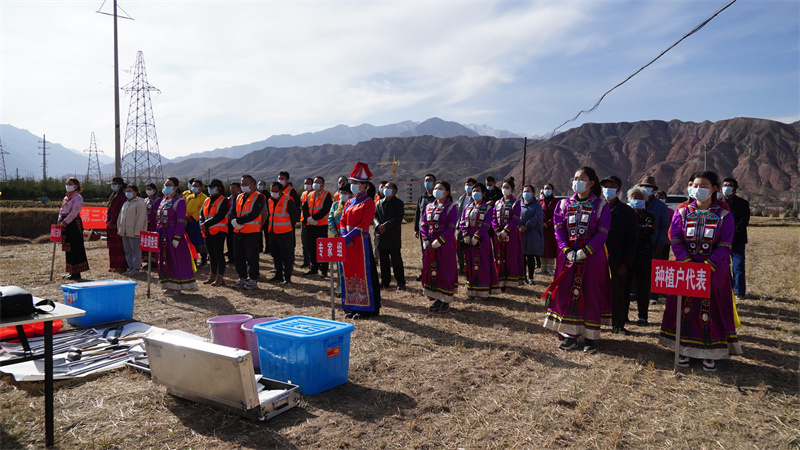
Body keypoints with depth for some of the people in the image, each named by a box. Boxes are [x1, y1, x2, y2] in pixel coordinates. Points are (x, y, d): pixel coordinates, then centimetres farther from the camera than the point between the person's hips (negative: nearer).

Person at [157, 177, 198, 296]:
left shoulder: (179, 201, -9)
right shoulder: (164, 200, 15)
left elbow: (181, 221, -15)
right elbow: (159, 218, 19)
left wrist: (176, 237, -20)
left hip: (173, 233, -8)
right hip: (162, 235, 8)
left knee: (175, 260, -3)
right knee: (164, 260, 10)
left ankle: (177, 288, 5)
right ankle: (170, 286, 20)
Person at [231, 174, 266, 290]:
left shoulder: (258, 197, -6)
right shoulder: (239, 197, 17)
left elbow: (254, 214, -18)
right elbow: (233, 211, 12)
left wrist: (238, 221, -18)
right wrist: (234, 221, -11)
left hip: (251, 232, -7)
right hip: (238, 232, 7)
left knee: (252, 257, -3)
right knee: (238, 256, 11)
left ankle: (253, 280, 7)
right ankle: (242, 278, 22)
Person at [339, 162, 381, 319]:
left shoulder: (369, 202, -7)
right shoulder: (349, 202, 15)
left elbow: (364, 225, -15)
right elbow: (342, 222, 11)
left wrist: (349, 236, -20)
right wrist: (344, 236, -6)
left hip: (361, 242, -7)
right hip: (347, 243, 7)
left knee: (363, 273, -1)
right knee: (349, 273, 10)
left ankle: (365, 308, 7)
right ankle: (351, 307, 20)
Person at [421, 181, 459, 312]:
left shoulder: (451, 207, -6)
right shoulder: (429, 207, 11)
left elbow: (451, 229, -13)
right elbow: (423, 225, 9)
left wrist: (436, 243, -17)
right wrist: (426, 242, -6)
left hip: (445, 246, -5)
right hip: (429, 246, 5)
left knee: (445, 271, 0)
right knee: (431, 271, 7)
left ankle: (446, 301, 11)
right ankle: (436, 300, 19)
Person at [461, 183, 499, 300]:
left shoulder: (487, 208, -2)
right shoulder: (468, 207, 13)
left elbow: (486, 225, -11)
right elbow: (462, 222, 7)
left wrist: (476, 237, -19)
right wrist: (465, 235, -8)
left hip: (481, 239, -5)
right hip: (468, 240, 5)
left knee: (481, 265, -2)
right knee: (470, 265, 7)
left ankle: (482, 291, 5)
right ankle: (471, 291, 15)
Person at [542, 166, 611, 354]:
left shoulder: (601, 205, -1)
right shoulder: (565, 204, 7)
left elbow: (602, 233, -7)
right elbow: (559, 230, 3)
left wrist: (584, 251, -18)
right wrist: (567, 250, -12)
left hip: (592, 256, -2)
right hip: (568, 256, 3)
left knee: (591, 294, 2)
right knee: (566, 293, 3)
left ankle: (590, 337, 11)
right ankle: (569, 335, 12)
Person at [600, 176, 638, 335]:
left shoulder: (627, 212, 5)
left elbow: (631, 240, 3)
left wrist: (625, 263, -5)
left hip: (617, 261, 0)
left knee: (618, 293, 5)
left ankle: (618, 324, 17)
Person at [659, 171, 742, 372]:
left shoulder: (724, 216, -1)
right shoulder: (682, 213, 3)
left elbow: (725, 246, -7)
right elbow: (676, 241, -3)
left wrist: (707, 266, -19)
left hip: (714, 271, -1)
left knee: (712, 309, 3)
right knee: (684, 308, 4)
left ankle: (711, 353, 13)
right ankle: (684, 349, 16)